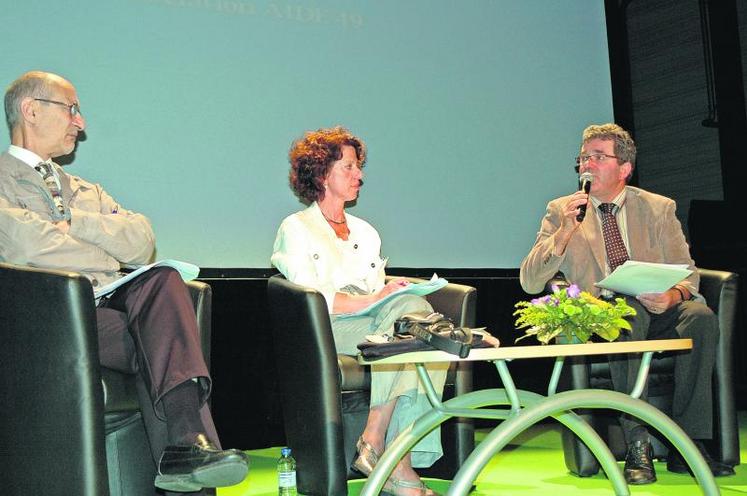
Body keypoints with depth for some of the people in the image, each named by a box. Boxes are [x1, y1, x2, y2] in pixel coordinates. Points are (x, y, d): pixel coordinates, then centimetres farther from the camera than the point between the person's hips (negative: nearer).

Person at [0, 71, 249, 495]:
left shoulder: (86, 190, 31)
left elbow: (142, 244, 14)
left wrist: (76, 221, 0)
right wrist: (109, 255, 4)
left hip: (115, 302, 5)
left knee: (163, 280, -28)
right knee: (162, 340, -29)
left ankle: (187, 447, -41)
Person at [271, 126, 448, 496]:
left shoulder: (365, 231, 30)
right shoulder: (296, 229, 10)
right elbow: (307, 296, -6)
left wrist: (393, 293, -3)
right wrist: (370, 300, -17)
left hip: (373, 324, 6)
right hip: (323, 331, -6)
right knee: (407, 307, -33)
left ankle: (402, 466, -33)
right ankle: (374, 446, -30)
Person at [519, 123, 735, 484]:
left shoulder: (658, 208, 12)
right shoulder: (561, 211, 7)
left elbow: (687, 275, 8)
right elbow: (529, 282, -1)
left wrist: (672, 296, -16)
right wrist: (564, 232, -15)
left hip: (658, 314, 2)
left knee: (700, 315, -29)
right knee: (629, 312, -36)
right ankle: (637, 445, -34)